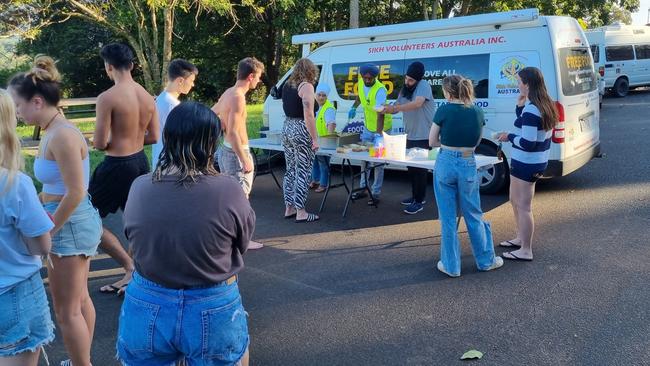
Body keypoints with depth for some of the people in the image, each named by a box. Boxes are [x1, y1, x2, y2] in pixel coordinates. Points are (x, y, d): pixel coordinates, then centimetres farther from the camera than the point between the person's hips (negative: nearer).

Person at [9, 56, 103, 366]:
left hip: (70, 224, -10)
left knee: (66, 311, 5)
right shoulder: (53, 131, 7)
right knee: (80, 300, 22)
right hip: (75, 222, 10)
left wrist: (50, 230, -14)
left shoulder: (62, 135, -22)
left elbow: (75, 193, -24)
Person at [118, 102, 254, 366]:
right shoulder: (228, 190, -20)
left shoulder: (138, 189, -10)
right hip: (214, 313, -2)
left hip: (146, 312, 2)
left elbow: (136, 240, 6)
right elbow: (243, 244, -4)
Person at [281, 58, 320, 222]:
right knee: (303, 172, -2)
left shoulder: (287, 85, 12)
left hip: (287, 128, 8)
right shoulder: (306, 86, -12)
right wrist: (315, 139, -16)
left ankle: (289, 208, 21)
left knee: (290, 170, 14)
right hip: (301, 130, -8)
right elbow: (308, 115, -18)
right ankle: (300, 212, 1)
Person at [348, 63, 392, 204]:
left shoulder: (380, 90, -29)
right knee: (364, 157, 13)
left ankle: (376, 193, 6)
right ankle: (363, 188, 25)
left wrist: (378, 134, -47)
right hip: (367, 127, 7)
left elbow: (380, 114, -38)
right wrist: (354, 107, 7)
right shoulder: (361, 83, -8)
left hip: (381, 128, -7)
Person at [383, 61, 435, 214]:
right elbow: (397, 107, 11)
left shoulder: (423, 86, -14)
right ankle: (415, 196, 27)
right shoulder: (404, 90, 10)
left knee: (420, 169, -4)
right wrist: (387, 109, -11)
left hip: (424, 137, -8)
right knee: (411, 167, 14)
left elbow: (417, 103, -31)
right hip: (411, 136, 8)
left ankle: (419, 202, 3)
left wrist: (394, 108, -33)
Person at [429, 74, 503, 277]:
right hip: (468, 165, 3)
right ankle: (486, 260, 28)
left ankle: (451, 265, 16)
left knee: (448, 218, 8)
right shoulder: (477, 112, 1)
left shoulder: (444, 111, -10)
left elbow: (432, 141, -2)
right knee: (474, 216, 17)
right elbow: (476, 142, 12)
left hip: (445, 164, -3)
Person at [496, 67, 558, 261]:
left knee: (523, 207, 1)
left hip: (526, 164, -10)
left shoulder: (531, 110, -23)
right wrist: (520, 106, -1)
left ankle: (525, 251, 12)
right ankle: (520, 238, 38)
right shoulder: (545, 105, 7)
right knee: (515, 201, 24)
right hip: (537, 162, 10)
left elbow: (527, 143, -26)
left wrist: (509, 137, -10)